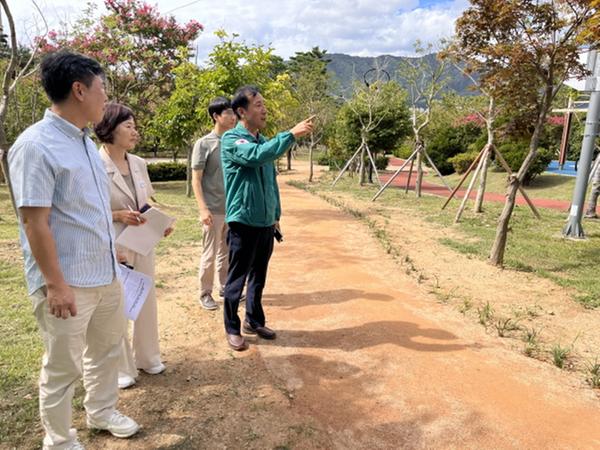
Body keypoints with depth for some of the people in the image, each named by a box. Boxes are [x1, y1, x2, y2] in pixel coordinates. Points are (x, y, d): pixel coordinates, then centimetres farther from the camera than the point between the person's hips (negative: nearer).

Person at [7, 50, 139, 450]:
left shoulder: (85, 140, 9)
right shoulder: (36, 145, -17)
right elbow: (34, 223, -20)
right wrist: (56, 284, -20)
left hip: (105, 273, 9)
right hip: (67, 283, -8)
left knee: (107, 347, 23)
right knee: (63, 368, 9)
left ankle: (101, 411, 46)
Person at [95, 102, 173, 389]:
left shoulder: (138, 163, 5)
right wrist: (117, 215, -21)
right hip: (112, 248, -6)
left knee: (147, 302, 16)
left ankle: (147, 357, 36)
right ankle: (121, 368, 27)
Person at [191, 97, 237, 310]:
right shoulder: (204, 144, -7)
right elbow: (196, 180, -8)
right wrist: (203, 208, -16)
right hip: (213, 210, -5)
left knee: (227, 252, 15)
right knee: (210, 254, 4)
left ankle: (225, 287, 29)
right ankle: (205, 293, 17)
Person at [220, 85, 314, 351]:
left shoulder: (265, 141, 12)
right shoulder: (231, 140, -10)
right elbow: (257, 155, -30)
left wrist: (276, 215, 17)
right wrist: (292, 134, -27)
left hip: (265, 222, 7)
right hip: (243, 222, -7)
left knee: (259, 276, 17)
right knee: (237, 279, 5)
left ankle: (254, 321, 33)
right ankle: (232, 328, 20)